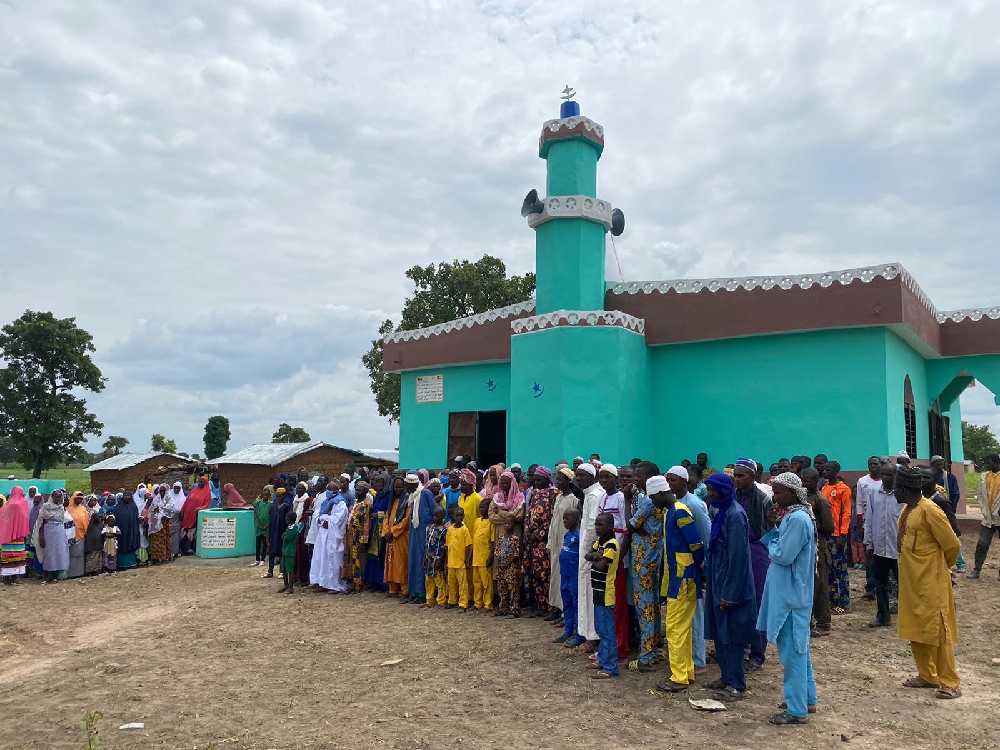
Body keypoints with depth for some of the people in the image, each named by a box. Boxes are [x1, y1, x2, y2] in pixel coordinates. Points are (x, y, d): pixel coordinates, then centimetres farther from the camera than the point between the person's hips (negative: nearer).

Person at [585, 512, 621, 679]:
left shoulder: (611, 545, -18)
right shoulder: (598, 541, 11)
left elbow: (601, 566, -24)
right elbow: (587, 555, 3)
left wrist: (594, 558, -5)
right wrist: (596, 556, -16)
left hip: (606, 593, -10)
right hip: (598, 592, 10)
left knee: (607, 632, -5)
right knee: (601, 630, 18)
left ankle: (610, 668, 0)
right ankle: (602, 660, 29)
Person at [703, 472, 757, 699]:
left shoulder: (735, 515, -19)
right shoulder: (722, 512, 9)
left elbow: (738, 557, -21)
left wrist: (729, 593, -20)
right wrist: (710, 579, 16)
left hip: (731, 585, -9)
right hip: (718, 581, 9)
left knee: (731, 635, 0)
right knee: (720, 633, 15)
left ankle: (737, 685, 11)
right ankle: (727, 677, 27)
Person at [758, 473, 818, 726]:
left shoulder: (797, 519, -22)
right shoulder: (793, 515, 9)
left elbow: (782, 555, -24)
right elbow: (784, 546, 12)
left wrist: (770, 538, -6)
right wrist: (773, 527, -2)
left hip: (790, 594, -10)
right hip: (791, 592, 10)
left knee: (791, 650, -2)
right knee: (798, 648, 19)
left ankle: (797, 710, 6)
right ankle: (807, 698, 31)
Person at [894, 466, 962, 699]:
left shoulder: (929, 510, -19)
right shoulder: (907, 511, 8)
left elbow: (952, 544, -13)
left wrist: (942, 567, 2)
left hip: (931, 582, -9)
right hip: (911, 582, 9)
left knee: (938, 631, 0)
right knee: (915, 631, 15)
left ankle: (950, 683, 11)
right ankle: (927, 675, 27)